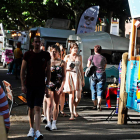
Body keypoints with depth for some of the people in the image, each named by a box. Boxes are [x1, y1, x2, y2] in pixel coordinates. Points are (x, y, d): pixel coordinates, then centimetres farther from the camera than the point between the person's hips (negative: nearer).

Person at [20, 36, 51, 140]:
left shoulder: (46, 55, 2)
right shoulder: (27, 54, 1)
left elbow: (48, 71, 7)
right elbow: (22, 70, 3)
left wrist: (47, 85, 2)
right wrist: (23, 85, -4)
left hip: (40, 86, -1)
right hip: (29, 85, 1)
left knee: (38, 109, -10)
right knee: (31, 108, 11)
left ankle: (38, 131, -16)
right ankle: (31, 129, 27)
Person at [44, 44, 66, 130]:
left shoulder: (62, 63, 3)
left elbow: (64, 76, 1)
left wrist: (62, 86, -9)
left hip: (58, 85, 1)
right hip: (49, 85, 0)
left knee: (56, 104, 8)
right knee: (49, 104, -11)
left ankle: (54, 123, 17)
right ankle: (49, 123, -20)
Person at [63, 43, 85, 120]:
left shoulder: (79, 57, 11)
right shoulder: (67, 57, 3)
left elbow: (81, 68, 14)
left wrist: (83, 79, 11)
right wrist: (68, 69, -14)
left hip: (78, 77, 3)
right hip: (70, 76, -3)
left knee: (78, 97, -2)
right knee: (71, 96, -6)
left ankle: (74, 109, 26)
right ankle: (72, 114, -1)